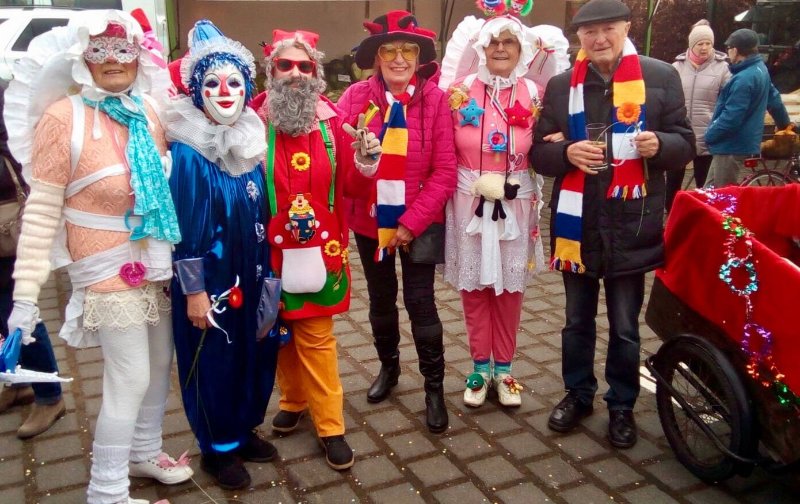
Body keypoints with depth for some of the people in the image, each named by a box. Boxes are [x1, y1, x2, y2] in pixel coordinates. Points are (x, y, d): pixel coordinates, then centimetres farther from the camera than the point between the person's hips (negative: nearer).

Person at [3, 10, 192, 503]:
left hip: (158, 263, 6)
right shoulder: (63, 117, -14)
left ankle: (145, 452, 40)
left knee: (161, 365, 17)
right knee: (130, 380, -2)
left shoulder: (151, 112, 2)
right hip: (109, 270, -6)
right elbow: (41, 209, -13)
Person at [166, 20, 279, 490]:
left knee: (255, 351, 16)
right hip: (209, 278, -6)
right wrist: (193, 290, -15)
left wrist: (267, 273, 12)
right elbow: (185, 228, -15)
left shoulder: (252, 143, 3)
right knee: (215, 358, 8)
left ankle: (244, 431, 37)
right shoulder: (188, 153, -16)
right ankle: (219, 448, 27)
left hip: (252, 276, 6)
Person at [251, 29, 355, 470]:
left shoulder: (331, 120, 0)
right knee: (280, 331, 15)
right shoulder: (254, 121, -6)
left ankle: (330, 425, 18)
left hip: (318, 249, 1)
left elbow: (348, 186, -2)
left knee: (316, 337, 8)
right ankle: (293, 401, 38)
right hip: (272, 250, 0)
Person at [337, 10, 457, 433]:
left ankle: (434, 387, 19)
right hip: (369, 220, 3)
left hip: (420, 222, -2)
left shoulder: (435, 99, -10)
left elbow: (445, 171, -11)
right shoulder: (356, 96, -5)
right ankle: (388, 367, 41)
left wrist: (412, 222, -13)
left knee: (420, 301, 2)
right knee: (380, 299, 18)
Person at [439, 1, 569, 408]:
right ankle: (480, 366, 22)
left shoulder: (534, 93, 3)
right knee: (473, 284, 6)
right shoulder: (461, 89, -1)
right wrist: (474, 179, -8)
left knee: (509, 285, 9)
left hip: (516, 204, 1)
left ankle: (504, 368, 24)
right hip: (469, 202, -1)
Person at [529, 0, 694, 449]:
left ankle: (622, 405, 29)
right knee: (577, 321, 16)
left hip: (631, 224, -2)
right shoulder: (561, 85, 4)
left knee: (625, 327, 10)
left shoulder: (661, 77, 0)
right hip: (576, 222, 2)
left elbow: (685, 145, 2)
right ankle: (578, 394, 35)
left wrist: (659, 145, -20)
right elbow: (538, 152, 5)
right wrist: (567, 152, -16)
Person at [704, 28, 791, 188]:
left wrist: (709, 135, -10)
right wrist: (784, 123, 36)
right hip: (741, 143, 10)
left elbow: (731, 118, -24)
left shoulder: (743, 79, -22)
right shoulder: (760, 69, 9)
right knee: (712, 191, 17)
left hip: (732, 146, -10)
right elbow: (774, 100, 22)